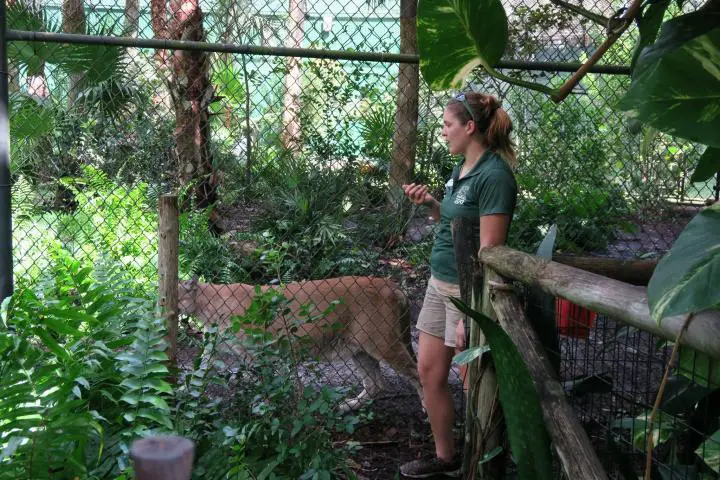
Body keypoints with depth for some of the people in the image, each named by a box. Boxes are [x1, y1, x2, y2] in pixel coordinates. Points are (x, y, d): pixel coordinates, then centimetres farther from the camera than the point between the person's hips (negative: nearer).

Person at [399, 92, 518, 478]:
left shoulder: (494, 175, -18)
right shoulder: (462, 168, 9)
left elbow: (489, 251, -21)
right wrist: (429, 204, 2)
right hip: (440, 281, 9)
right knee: (429, 373, 14)